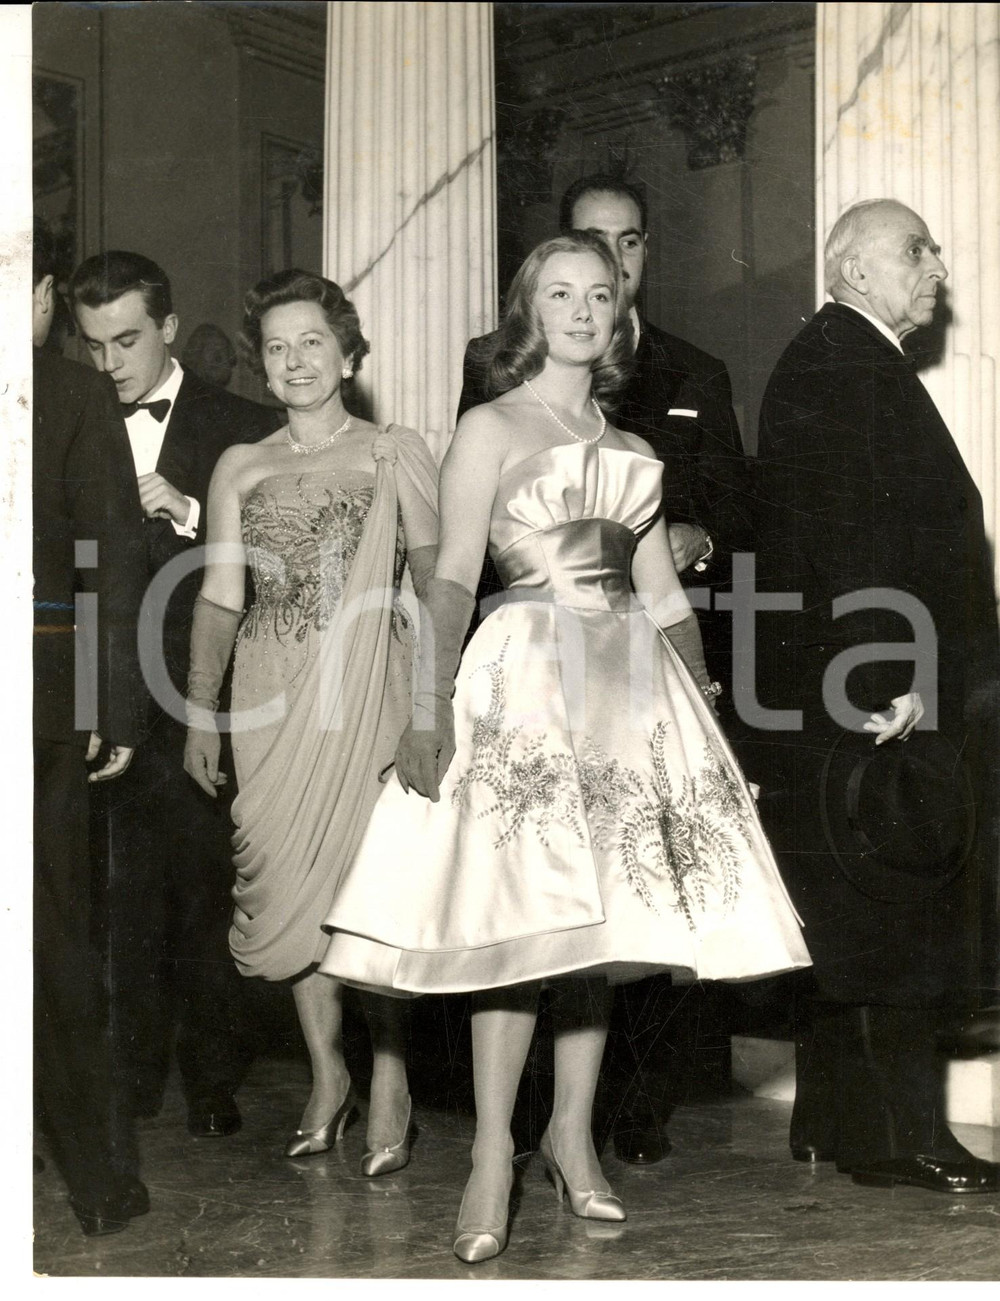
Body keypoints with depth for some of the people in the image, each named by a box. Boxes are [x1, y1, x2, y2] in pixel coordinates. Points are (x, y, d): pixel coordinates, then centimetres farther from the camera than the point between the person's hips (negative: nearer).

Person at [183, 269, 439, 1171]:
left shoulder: (396, 454, 4)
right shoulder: (240, 468, 13)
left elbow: (436, 581, -1)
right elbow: (220, 599, 11)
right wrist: (200, 713, 3)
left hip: (370, 688, -3)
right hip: (275, 698, 3)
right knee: (290, 882, 2)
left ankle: (390, 1079, 6)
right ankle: (328, 1078, 16)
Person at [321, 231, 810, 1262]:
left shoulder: (629, 450, 20)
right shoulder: (489, 429, 3)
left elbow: (663, 592, 20)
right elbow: (453, 580, -7)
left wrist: (706, 710, 13)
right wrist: (428, 711, -17)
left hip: (629, 690, 6)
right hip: (526, 678, -5)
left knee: (601, 908, 5)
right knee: (524, 909, -12)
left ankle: (573, 1134, 15)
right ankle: (492, 1154, -8)